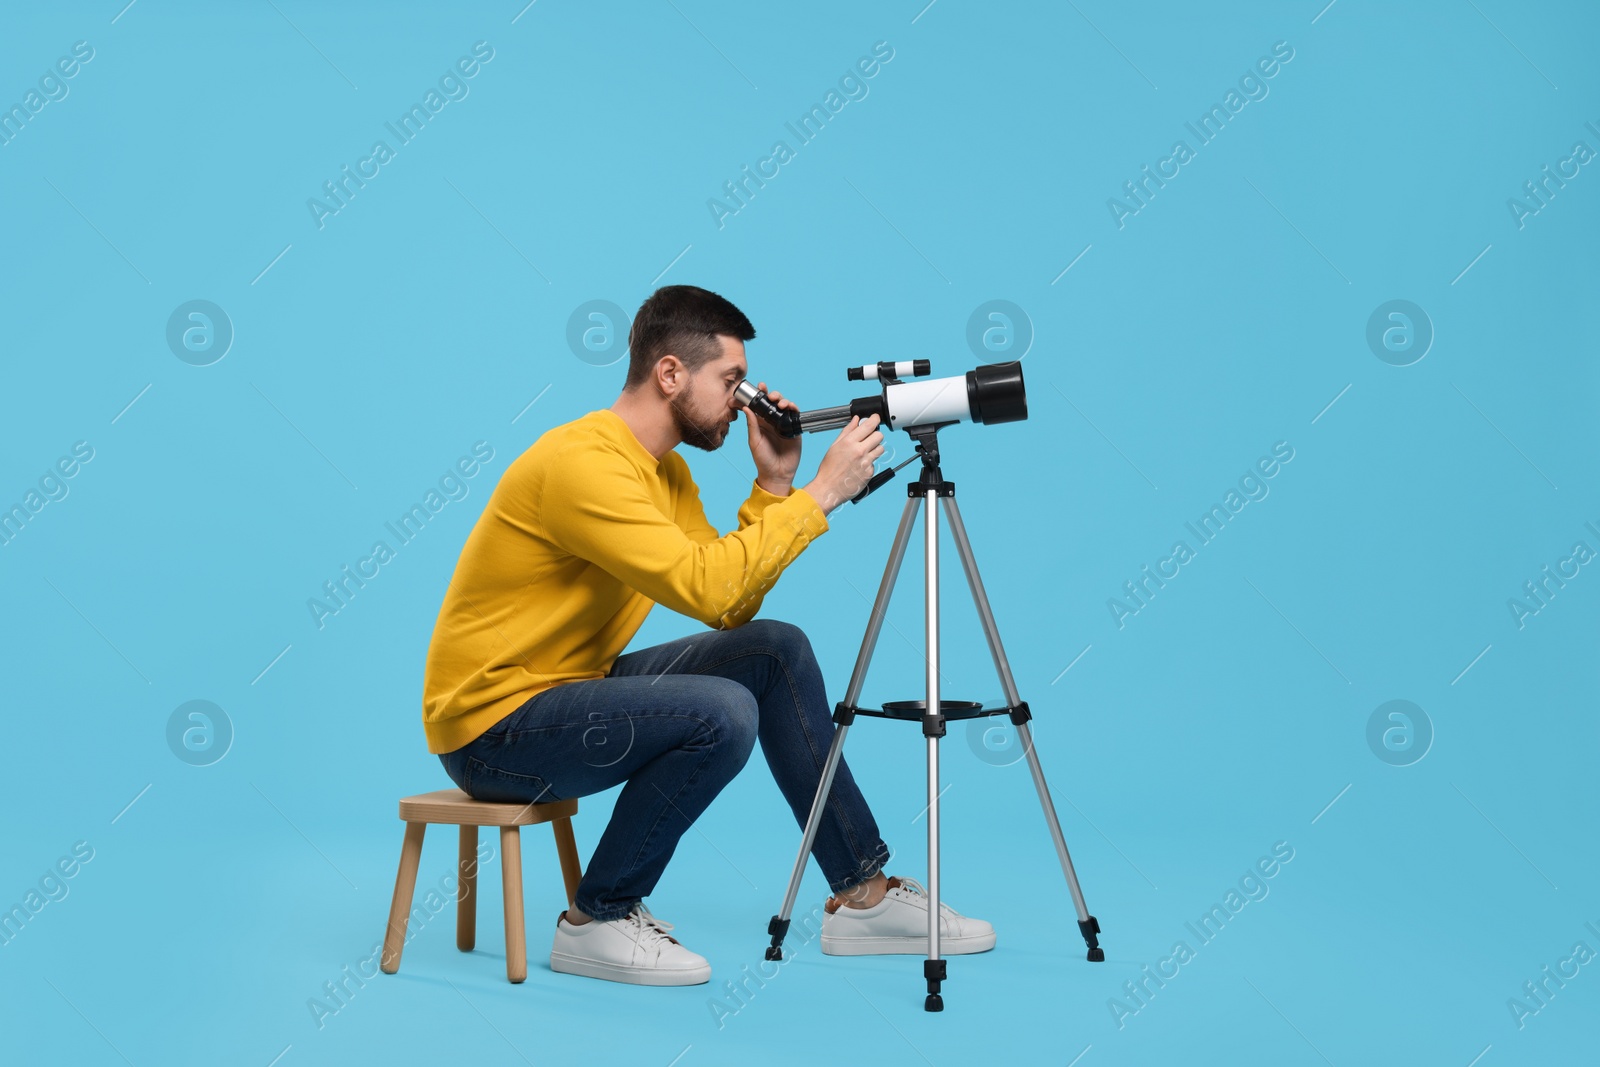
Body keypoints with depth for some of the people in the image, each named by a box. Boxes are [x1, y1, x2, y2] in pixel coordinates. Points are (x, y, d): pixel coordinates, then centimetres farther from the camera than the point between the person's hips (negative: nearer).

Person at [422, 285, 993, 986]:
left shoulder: (664, 469, 7)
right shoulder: (581, 461, -24)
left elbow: (733, 610, 4)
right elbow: (707, 587, -32)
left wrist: (773, 486, -3)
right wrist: (822, 492, -25)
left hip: (571, 687, 10)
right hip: (493, 724, -9)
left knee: (776, 651, 1)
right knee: (720, 713, -27)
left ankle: (863, 895, 7)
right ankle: (596, 922, -7)